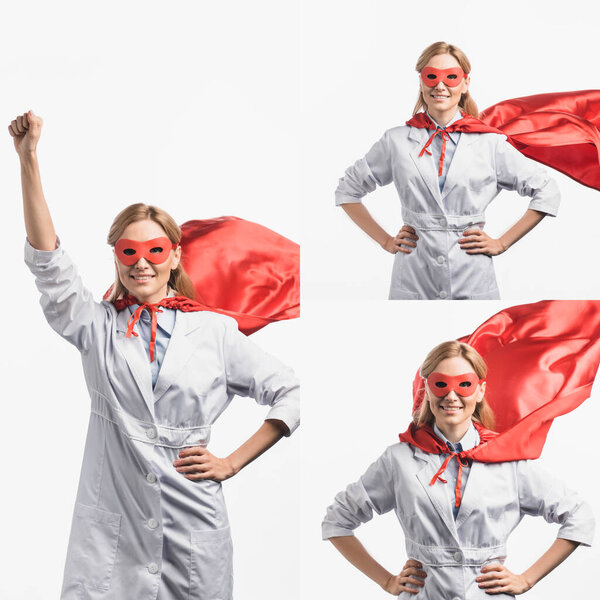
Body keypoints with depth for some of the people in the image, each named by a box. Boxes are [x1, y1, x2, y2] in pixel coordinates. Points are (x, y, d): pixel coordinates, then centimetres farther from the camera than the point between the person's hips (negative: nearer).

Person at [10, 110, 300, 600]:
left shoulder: (215, 330, 4)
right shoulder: (98, 327, 5)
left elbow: (288, 394, 7)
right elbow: (47, 261, -8)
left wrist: (232, 463, 0)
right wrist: (29, 159, -15)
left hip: (193, 529, 0)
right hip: (110, 527, 0)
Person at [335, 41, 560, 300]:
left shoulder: (489, 143, 3)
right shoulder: (397, 141, 4)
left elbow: (546, 191, 9)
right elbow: (347, 189, 15)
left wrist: (502, 243, 4)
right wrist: (385, 241, 7)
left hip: (472, 283, 0)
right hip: (413, 280, 0)